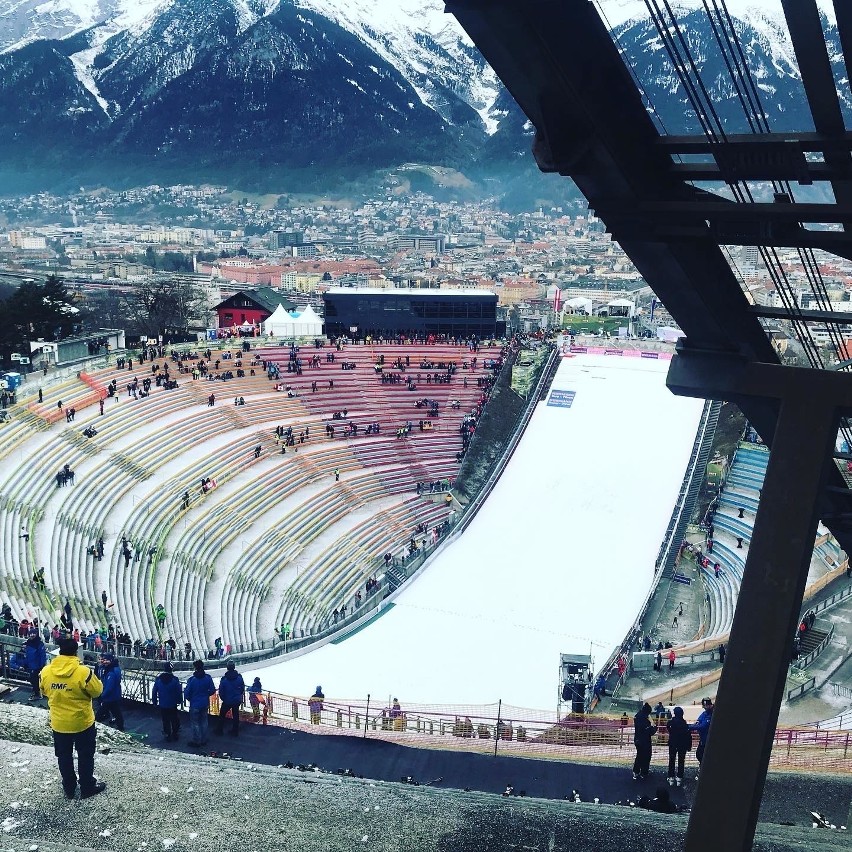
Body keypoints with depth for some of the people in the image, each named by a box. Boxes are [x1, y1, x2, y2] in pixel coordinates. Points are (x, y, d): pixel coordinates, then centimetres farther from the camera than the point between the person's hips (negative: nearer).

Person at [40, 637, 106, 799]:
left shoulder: (46, 671, -12)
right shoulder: (83, 672, -25)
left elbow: (44, 691, 6)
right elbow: (97, 691, -12)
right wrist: (92, 677, 5)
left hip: (59, 723, 3)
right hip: (82, 722, -3)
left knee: (64, 756, 20)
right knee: (85, 756, 15)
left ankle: (69, 788, 32)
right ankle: (87, 787, 26)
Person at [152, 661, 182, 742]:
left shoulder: (158, 679, -7)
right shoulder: (175, 679, -13)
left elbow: (154, 692, 1)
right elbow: (179, 692, -7)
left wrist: (154, 702, 12)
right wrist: (178, 701, 7)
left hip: (162, 705, 1)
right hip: (173, 705, -1)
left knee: (165, 721, 12)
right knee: (174, 720, 14)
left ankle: (167, 736, 15)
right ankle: (175, 734, 19)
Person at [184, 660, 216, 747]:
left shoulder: (192, 679, -20)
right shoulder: (208, 678, -8)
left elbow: (187, 693, -12)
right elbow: (212, 690, 0)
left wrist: (190, 699, 9)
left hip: (195, 704, -4)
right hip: (205, 704, 4)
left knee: (195, 723, 9)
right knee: (204, 722, 18)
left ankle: (196, 741, 15)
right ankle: (204, 740, 26)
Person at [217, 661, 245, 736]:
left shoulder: (224, 679, -18)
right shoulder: (239, 677, -11)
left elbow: (221, 691, -11)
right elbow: (243, 688, 0)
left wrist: (222, 699, 7)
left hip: (227, 701, -2)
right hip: (237, 701, 2)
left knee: (222, 715, 17)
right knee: (235, 715, 15)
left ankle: (220, 731, 23)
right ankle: (235, 732, 21)